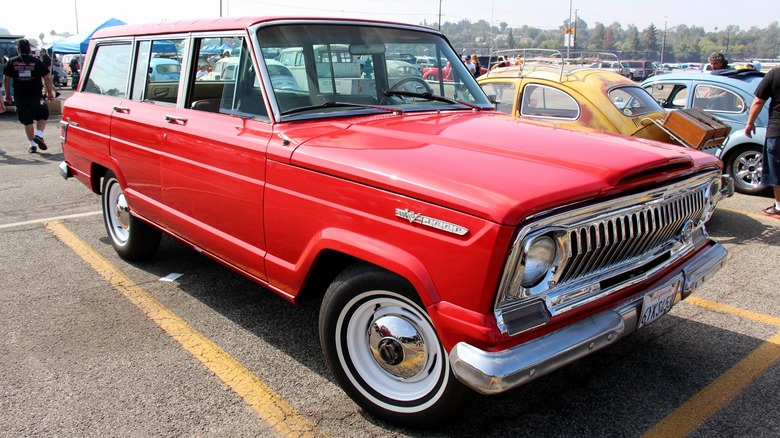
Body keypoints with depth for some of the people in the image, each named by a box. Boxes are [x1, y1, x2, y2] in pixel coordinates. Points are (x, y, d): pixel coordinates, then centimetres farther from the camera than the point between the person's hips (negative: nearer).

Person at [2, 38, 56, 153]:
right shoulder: (37, 62, -2)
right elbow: (47, 78, -2)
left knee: (27, 122, 9)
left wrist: (7, 94, 16)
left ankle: (32, 144, 11)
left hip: (20, 97, 2)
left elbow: (6, 79, 6)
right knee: (43, 116, 15)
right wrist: (50, 92, 9)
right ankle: (39, 134, -8)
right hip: (36, 96, -2)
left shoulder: (12, 62, 3)